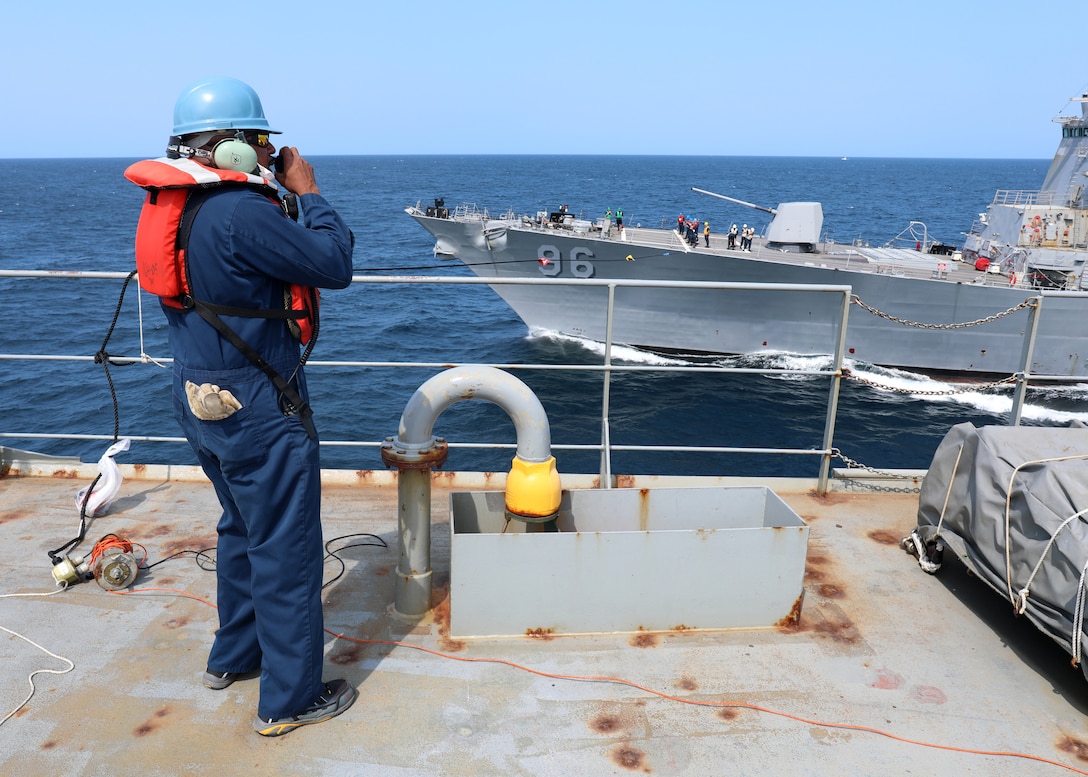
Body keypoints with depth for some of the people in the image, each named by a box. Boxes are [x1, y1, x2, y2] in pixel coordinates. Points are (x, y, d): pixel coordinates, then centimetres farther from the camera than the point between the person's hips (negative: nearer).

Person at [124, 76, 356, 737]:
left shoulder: (176, 204, 5)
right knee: (286, 548, 4)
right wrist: (308, 194, -7)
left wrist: (278, 194, 8)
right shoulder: (240, 212, -25)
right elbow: (335, 266, -19)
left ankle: (234, 656, 43)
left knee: (244, 528, 26)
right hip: (257, 409, -10)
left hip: (203, 401, 10)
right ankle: (291, 698, 19)